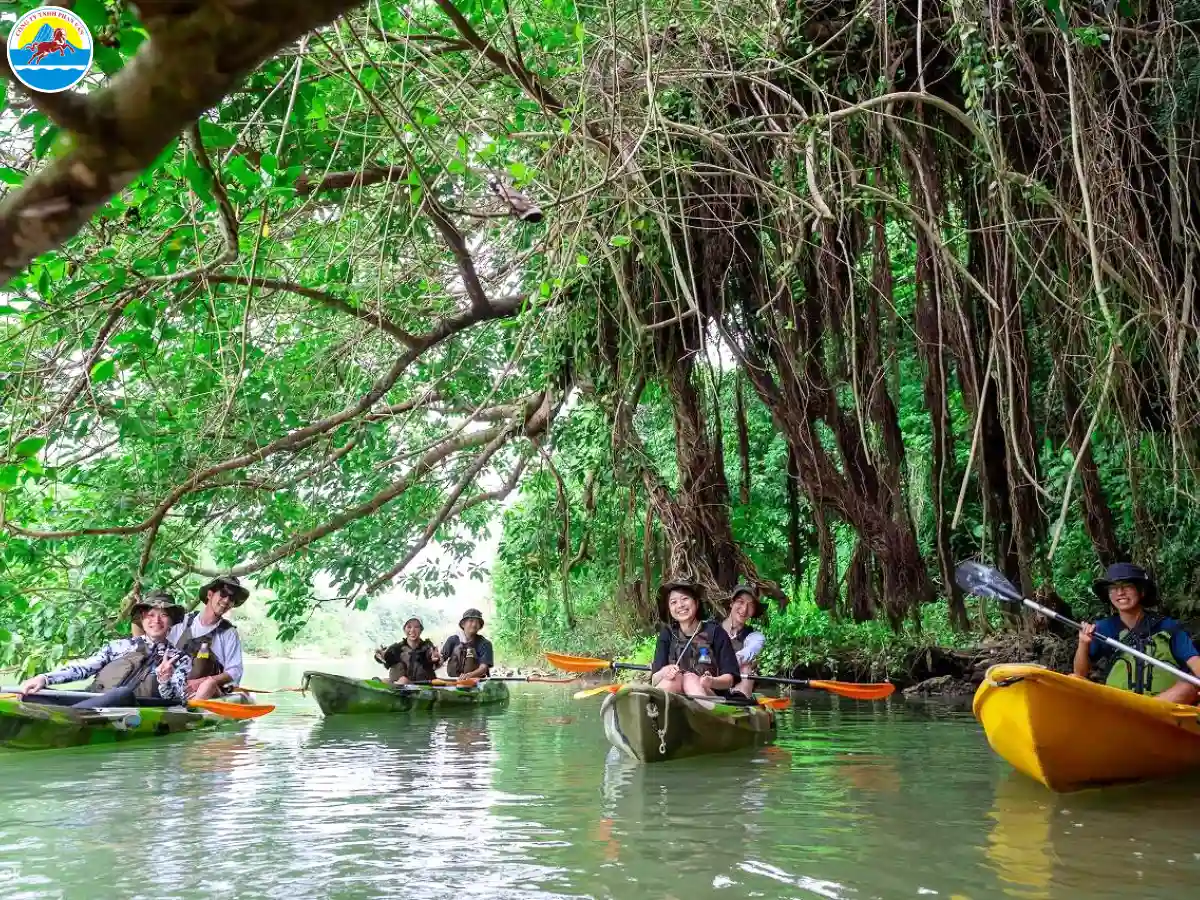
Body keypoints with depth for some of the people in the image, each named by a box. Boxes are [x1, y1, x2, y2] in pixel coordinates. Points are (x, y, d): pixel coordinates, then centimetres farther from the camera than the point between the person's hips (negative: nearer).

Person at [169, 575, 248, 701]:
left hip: (210, 692, 0)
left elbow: (234, 672, 0)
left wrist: (202, 682, -14)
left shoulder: (229, 633, 7)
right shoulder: (183, 622, 12)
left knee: (209, 683, -35)